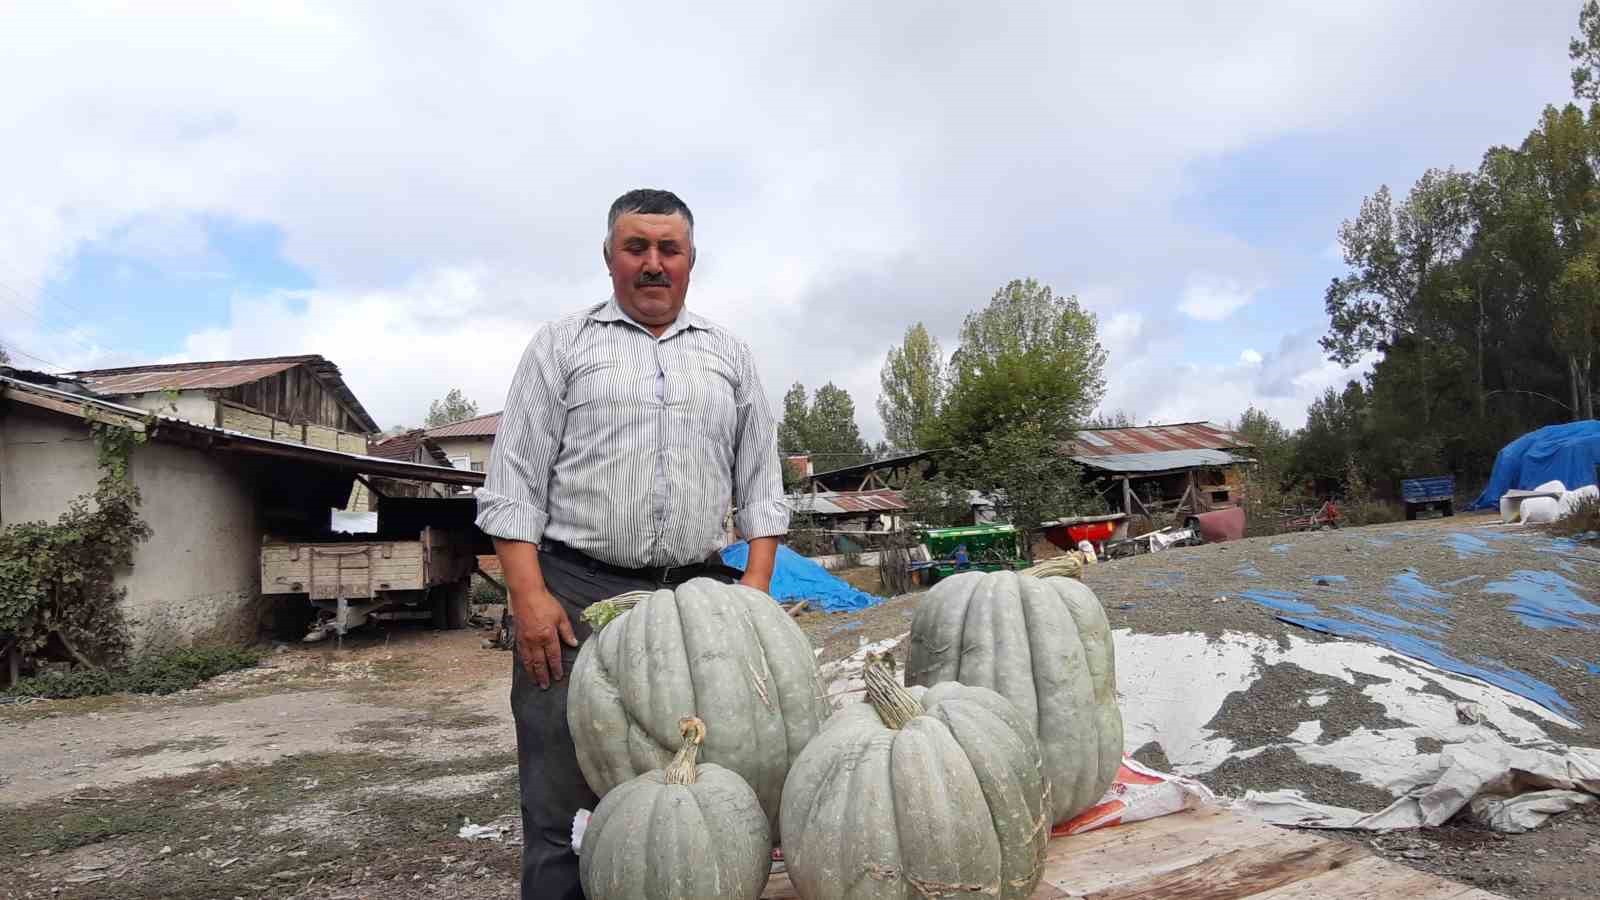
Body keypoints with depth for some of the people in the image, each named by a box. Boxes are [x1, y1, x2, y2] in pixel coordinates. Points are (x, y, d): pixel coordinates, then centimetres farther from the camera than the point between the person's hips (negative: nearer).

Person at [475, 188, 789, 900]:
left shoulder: (730, 355, 15)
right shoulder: (561, 346, 8)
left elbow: (760, 481, 13)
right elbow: (515, 481, 1)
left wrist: (756, 583, 1)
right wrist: (529, 595, -9)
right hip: (577, 598, -2)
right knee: (564, 806, 0)